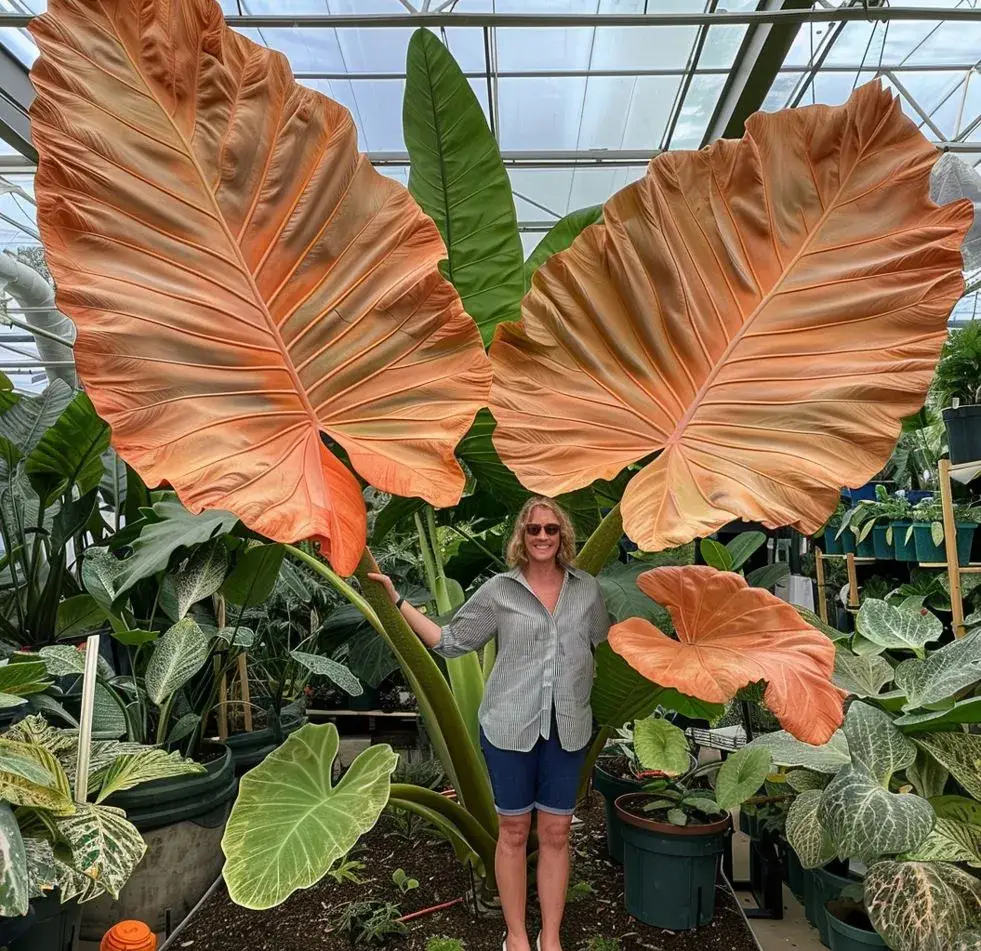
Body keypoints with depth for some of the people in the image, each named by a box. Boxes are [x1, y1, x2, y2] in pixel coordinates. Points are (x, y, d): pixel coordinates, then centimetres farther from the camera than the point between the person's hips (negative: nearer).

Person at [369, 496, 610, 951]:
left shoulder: (588, 589, 3)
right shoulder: (499, 591, -4)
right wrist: (396, 599, -5)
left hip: (568, 728, 2)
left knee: (556, 833, 11)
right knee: (514, 831, 11)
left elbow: (604, 646, 17)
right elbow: (449, 641, -1)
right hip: (509, 726, -1)